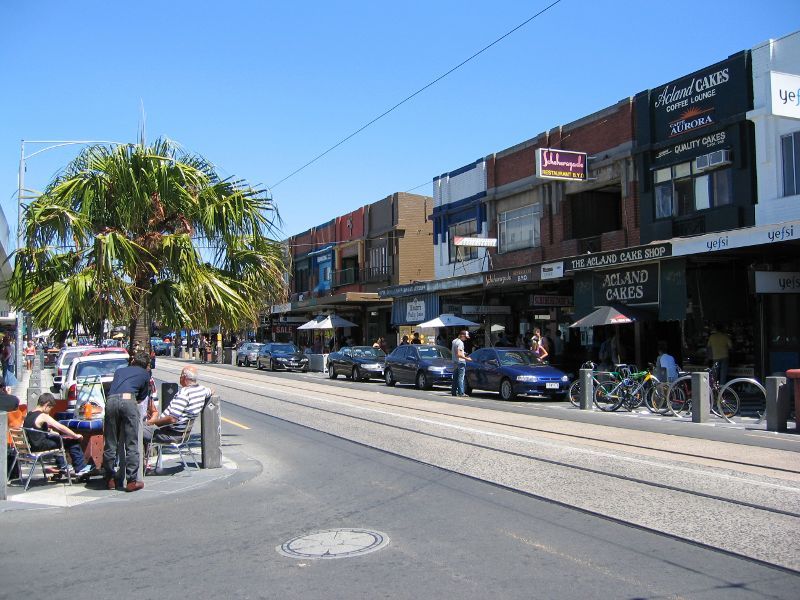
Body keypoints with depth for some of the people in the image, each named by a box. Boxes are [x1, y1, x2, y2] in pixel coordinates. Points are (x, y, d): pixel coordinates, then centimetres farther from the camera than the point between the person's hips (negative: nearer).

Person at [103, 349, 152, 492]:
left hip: (110, 400, 4)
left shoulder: (119, 371, 33)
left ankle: (110, 480, 21)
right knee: (131, 444, 2)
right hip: (128, 401, -3)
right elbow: (141, 398, 25)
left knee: (110, 444, 12)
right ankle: (132, 481, 2)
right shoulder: (145, 374, 24)